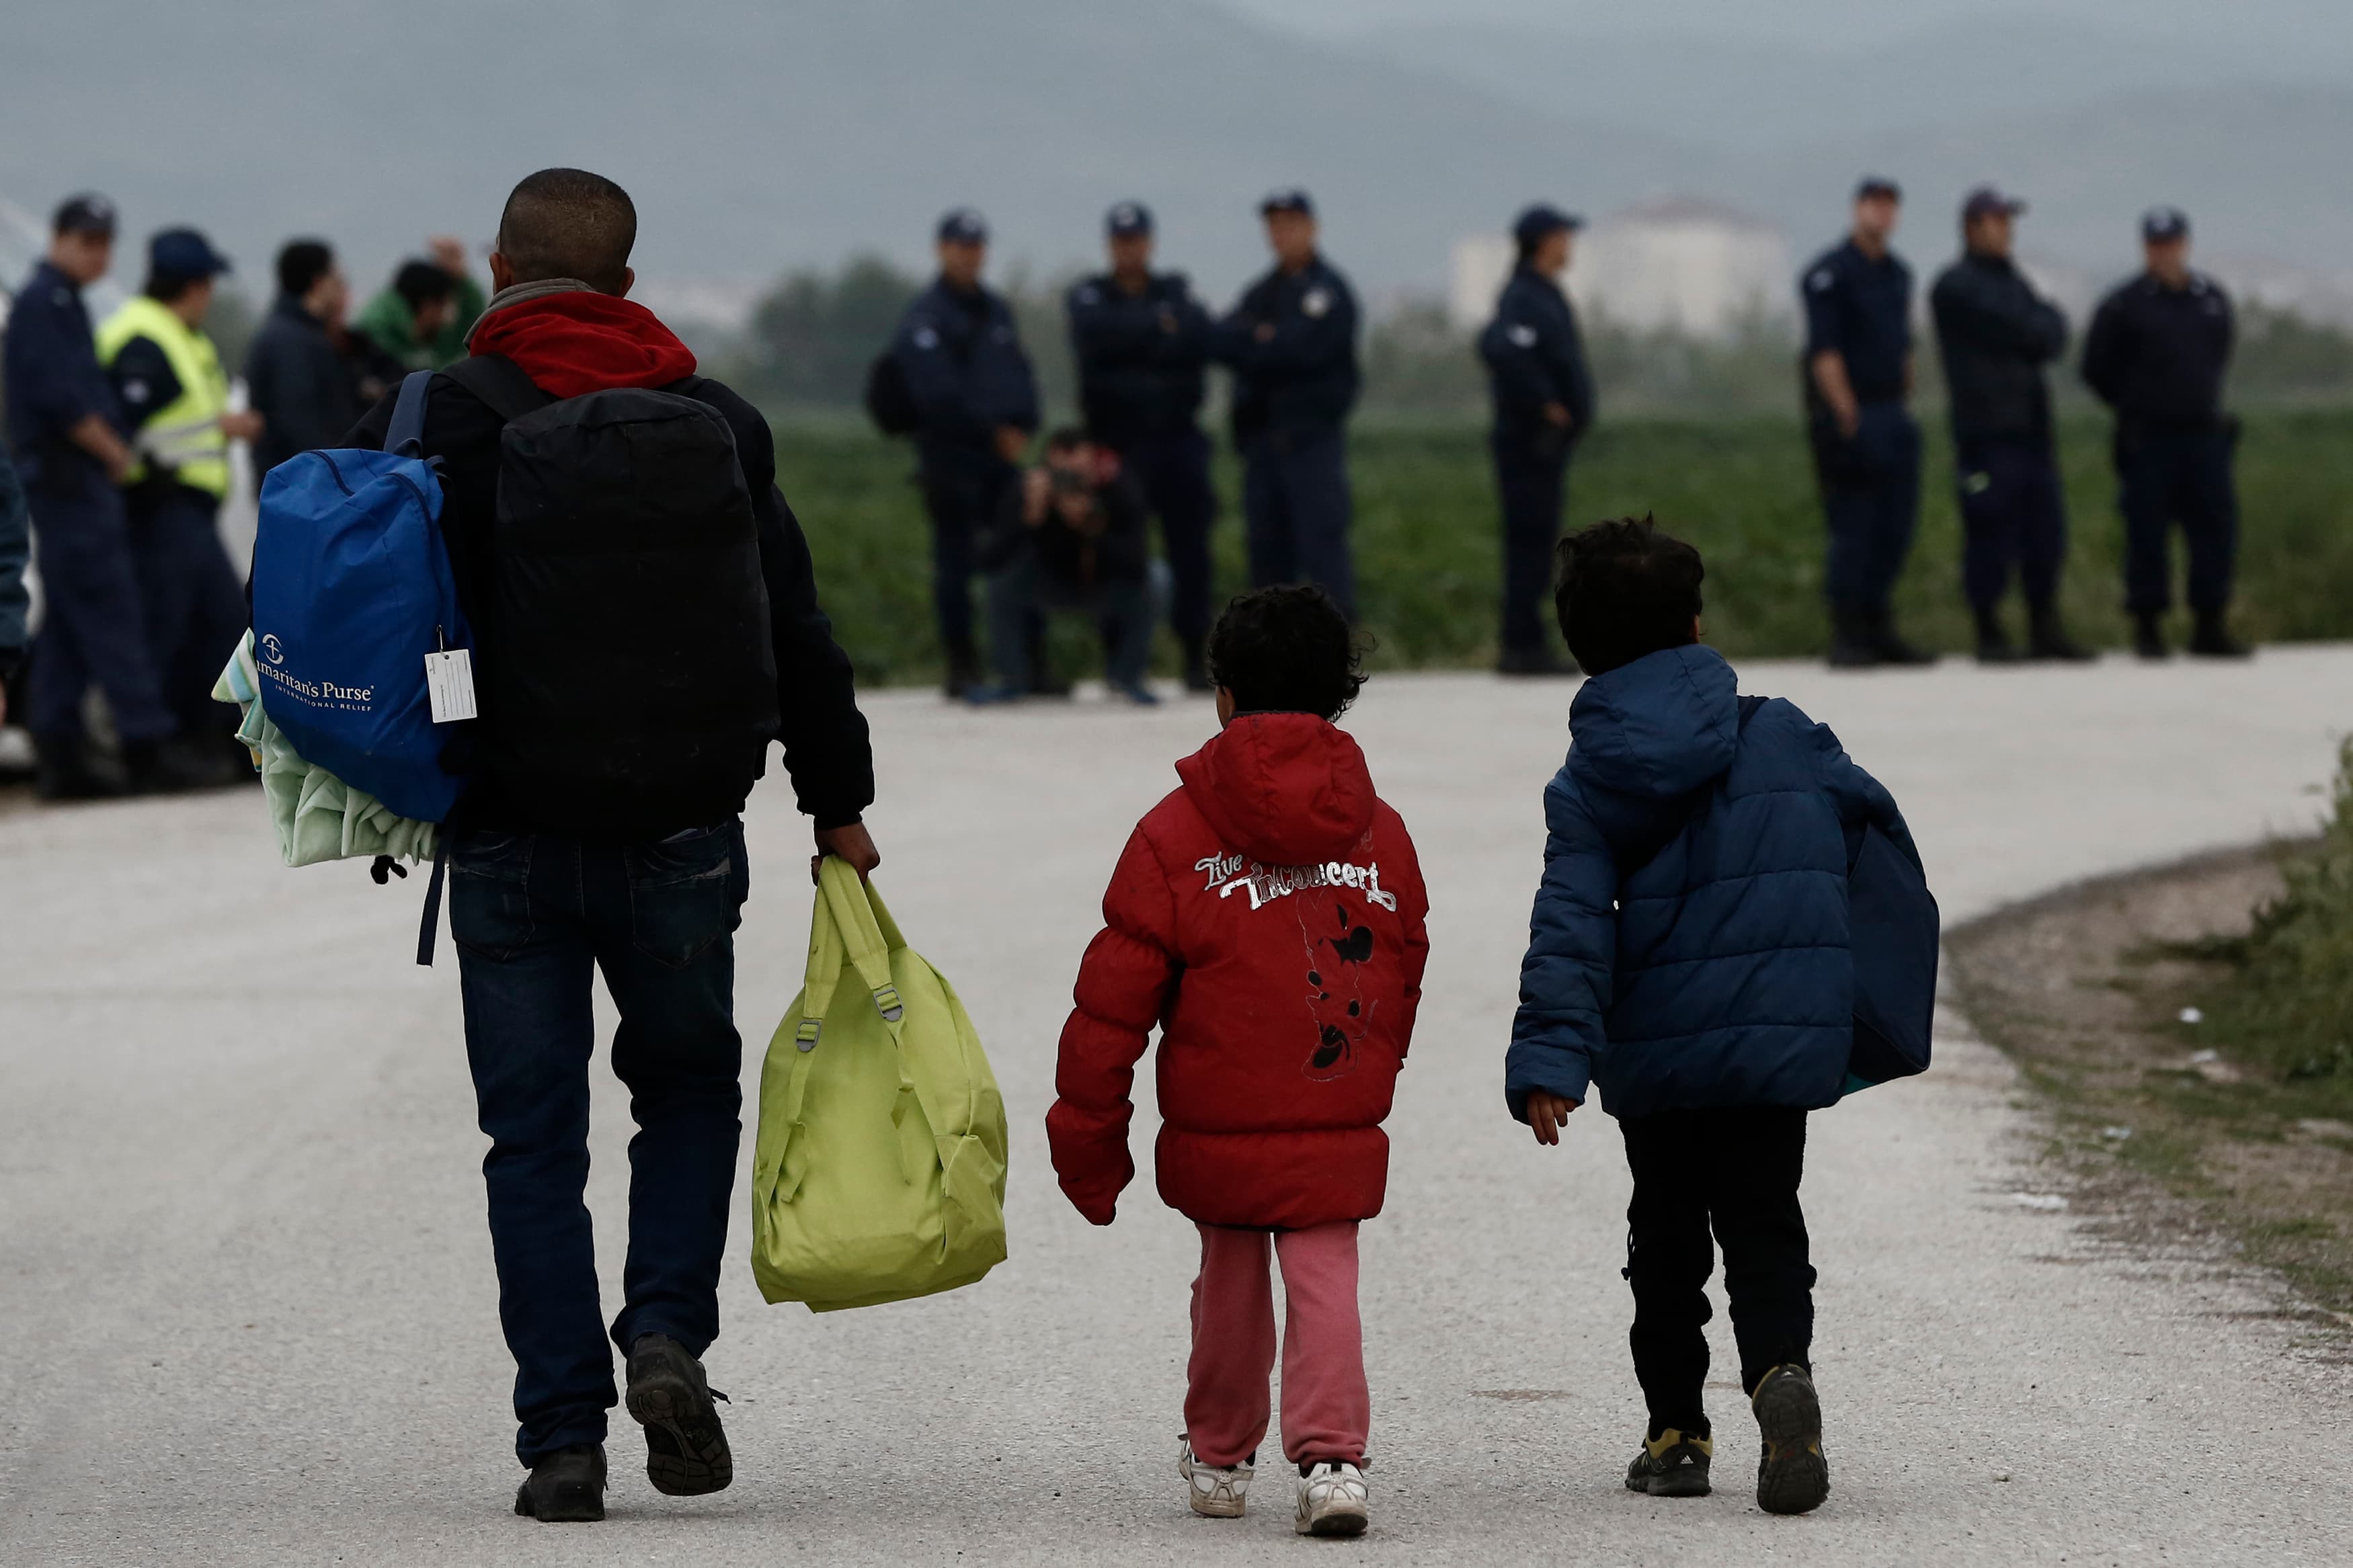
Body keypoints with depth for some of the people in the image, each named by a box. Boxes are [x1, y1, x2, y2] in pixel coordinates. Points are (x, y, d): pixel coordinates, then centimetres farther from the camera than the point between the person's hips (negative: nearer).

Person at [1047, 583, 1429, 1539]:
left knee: (1230, 1279, 16)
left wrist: (1087, 1134, 2)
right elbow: (1403, 980, 13)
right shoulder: (1379, 833, 4)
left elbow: (1116, 997, -5)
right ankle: (1332, 1455, -17)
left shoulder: (1177, 833, -6)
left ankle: (1220, 1459, 31)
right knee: (1325, 1281, 1)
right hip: (1341, 1135, 1)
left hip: (1218, 1127, -1)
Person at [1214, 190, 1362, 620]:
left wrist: (1248, 347, -5)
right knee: (1267, 547, 8)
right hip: (1262, 435, 7)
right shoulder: (1261, 293, 18)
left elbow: (1302, 350, -16)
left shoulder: (1329, 290, -3)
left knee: (1321, 535, -12)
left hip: (1312, 435, -7)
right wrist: (1262, 343, -13)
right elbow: (1220, 342, 4)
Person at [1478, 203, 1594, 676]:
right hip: (1533, 438, -10)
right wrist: (1544, 402, -24)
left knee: (1533, 543, 11)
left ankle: (1524, 646, 14)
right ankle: (1523, 645, -9)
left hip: (1543, 441, 10)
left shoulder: (1542, 296, 17)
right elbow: (1500, 349, -33)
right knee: (1531, 542, -9)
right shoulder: (1525, 299, -15)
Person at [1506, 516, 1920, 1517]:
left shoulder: (1589, 786, -3)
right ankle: (1781, 1369, -23)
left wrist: (1548, 1060, -18)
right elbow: (1870, 813, 16)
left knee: (1666, 1237, 16)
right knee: (1764, 1227, 5)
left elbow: (1572, 928, -12)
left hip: (1654, 1055, 0)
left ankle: (1676, 1429, 15)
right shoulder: (1780, 737, 0)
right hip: (1777, 1046, 0)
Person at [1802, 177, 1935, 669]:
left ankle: (1879, 631, 14)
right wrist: (1847, 418, -17)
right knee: (1852, 530, -7)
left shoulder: (1898, 274, 15)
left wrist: (1904, 403, 16)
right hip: (1849, 418, -8)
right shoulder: (1829, 274, -9)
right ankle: (1846, 637, -3)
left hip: (1892, 418, 8)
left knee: (1894, 530, 7)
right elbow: (1824, 352, -14)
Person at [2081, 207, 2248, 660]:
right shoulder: (2123, 307, -4)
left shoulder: (2213, 300, 9)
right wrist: (2136, 408, 9)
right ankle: (2148, 628, 4)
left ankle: (2210, 627, 8)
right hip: (2148, 440, -4)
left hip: (2204, 435, 4)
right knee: (2146, 535, -3)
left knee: (2217, 529, 1)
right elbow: (2097, 370, 3)